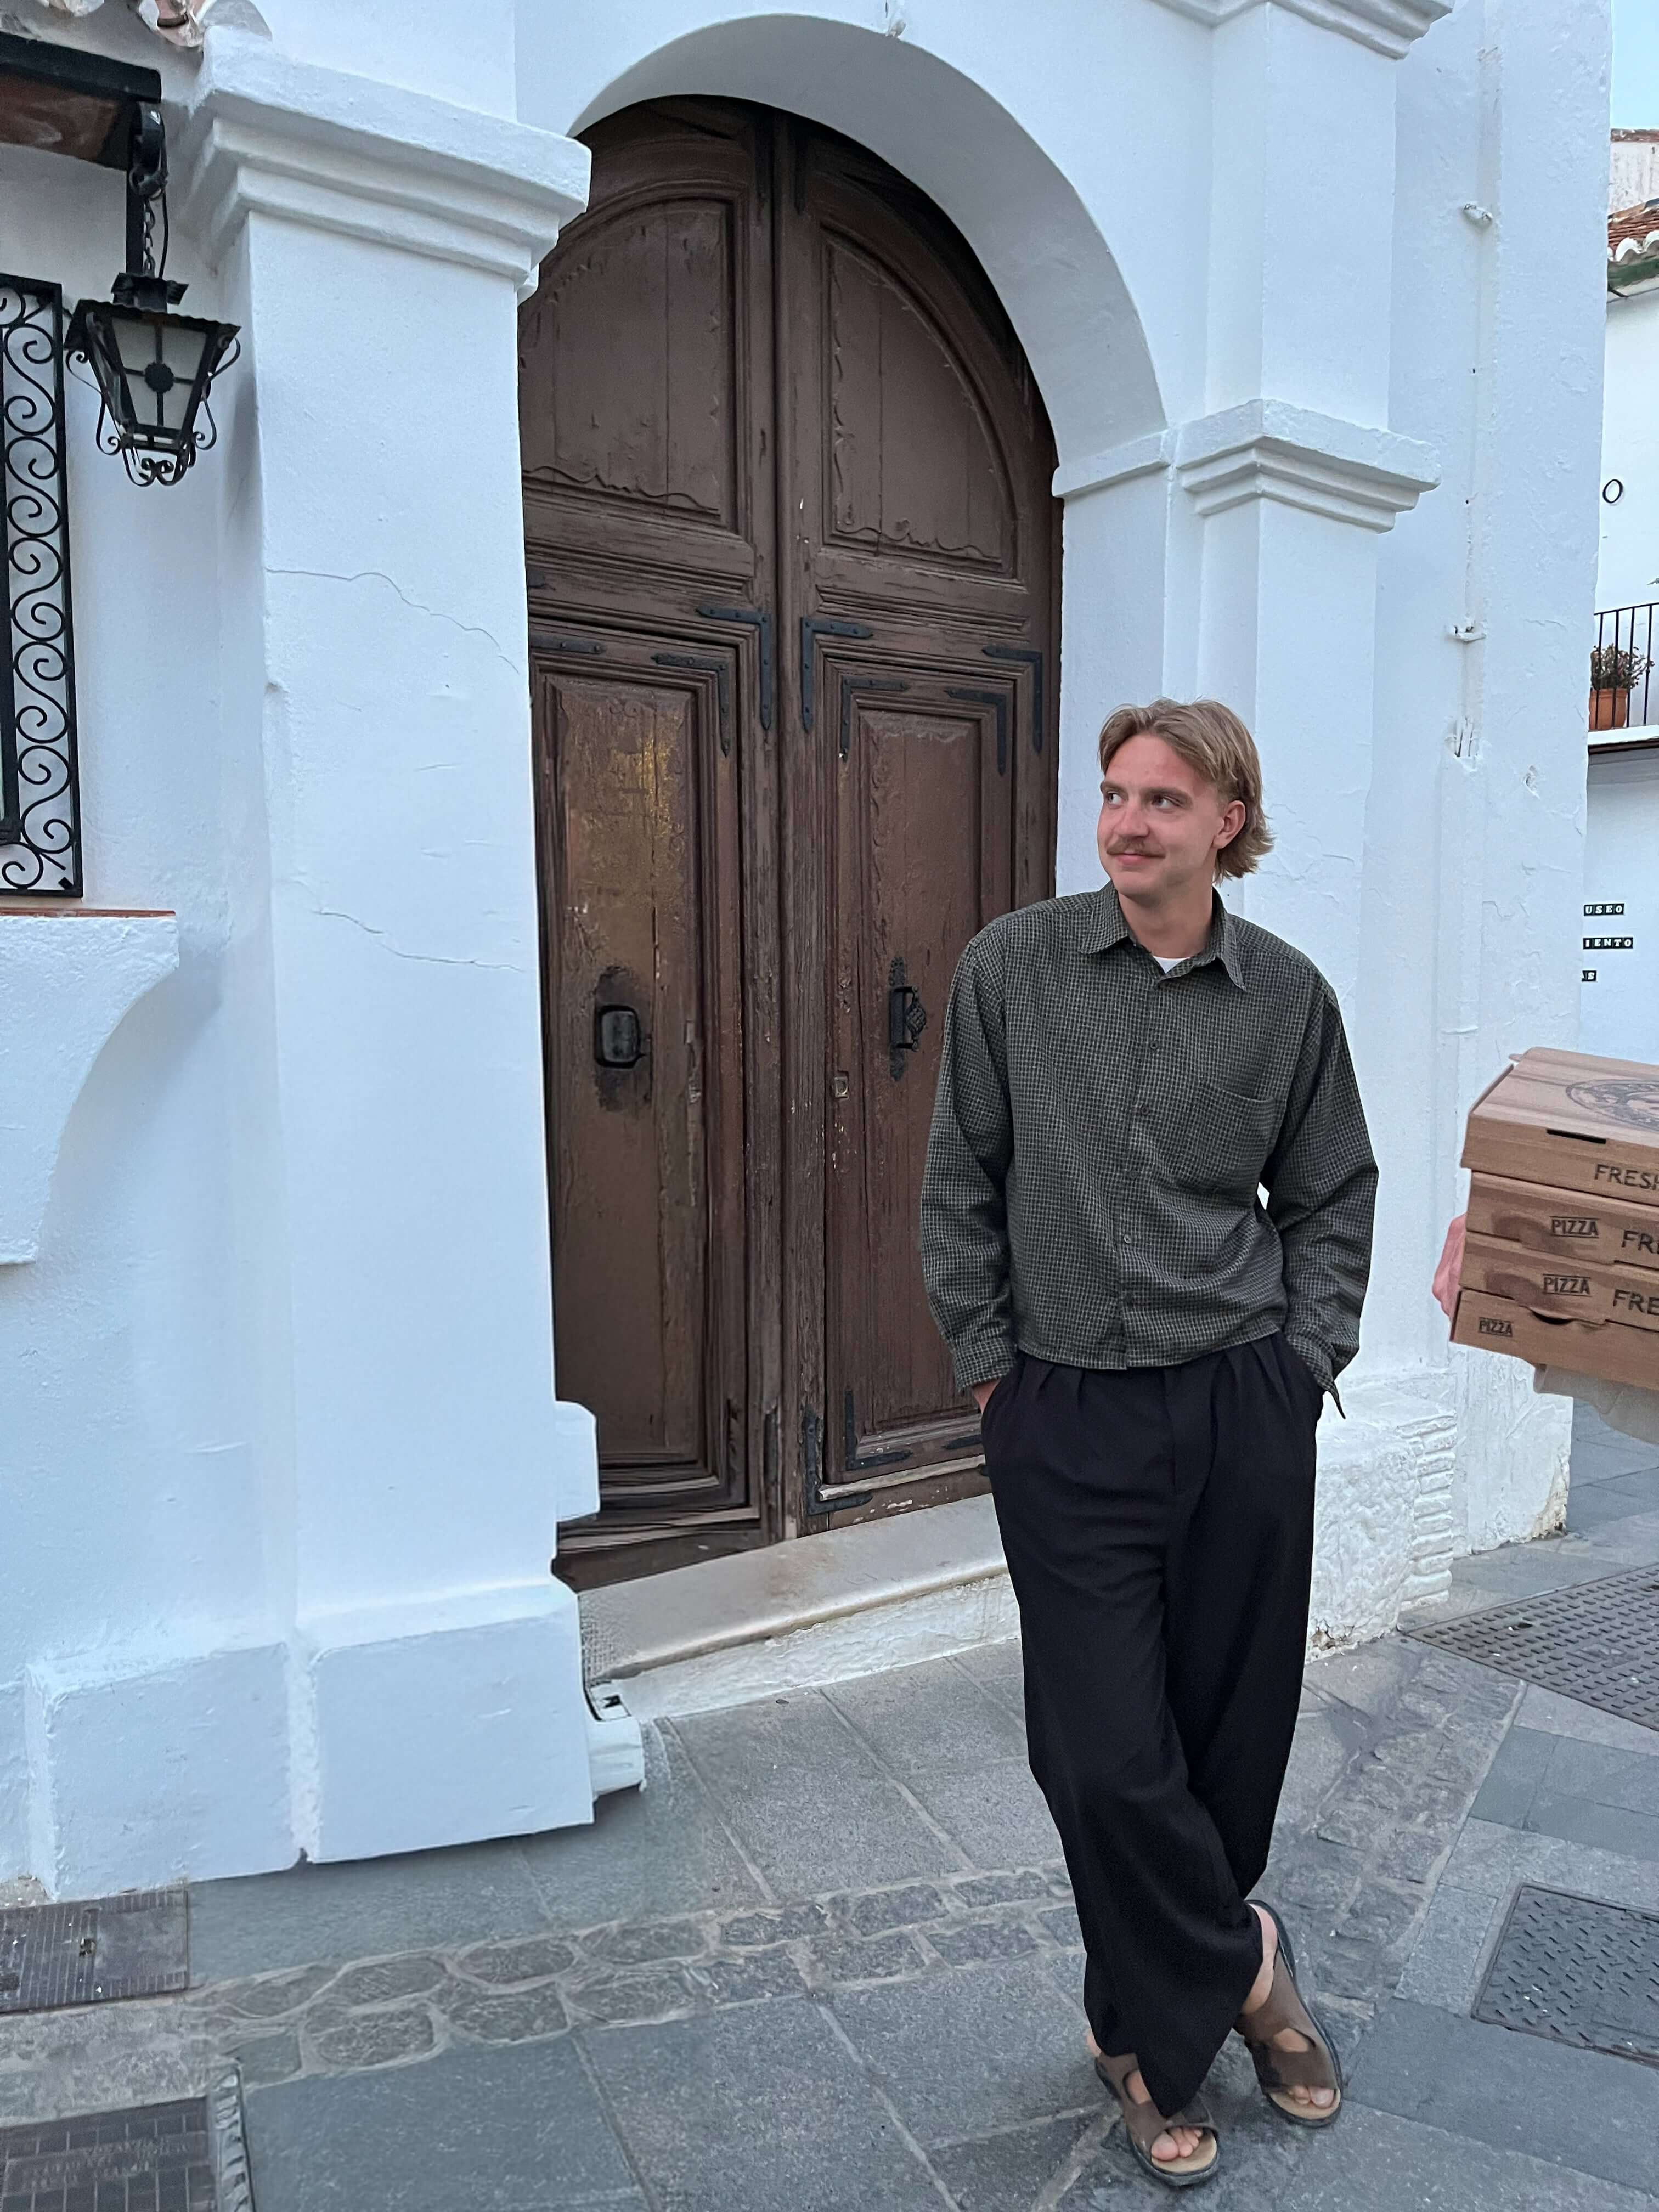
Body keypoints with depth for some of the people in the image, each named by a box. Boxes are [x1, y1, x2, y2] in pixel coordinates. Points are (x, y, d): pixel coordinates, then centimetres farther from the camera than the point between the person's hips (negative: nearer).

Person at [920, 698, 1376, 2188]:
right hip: (1067, 1419, -1)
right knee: (1108, 1755, 1)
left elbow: (1332, 1198, 12)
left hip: (1246, 1410, 2)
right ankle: (1242, 1963, 32)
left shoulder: (1287, 994, 2)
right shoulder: (1012, 968, -2)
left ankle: (1159, 2031, 38)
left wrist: (1305, 1360, 3)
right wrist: (989, 1365, 1)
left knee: (1235, 1730, 12)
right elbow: (961, 1184, 3)